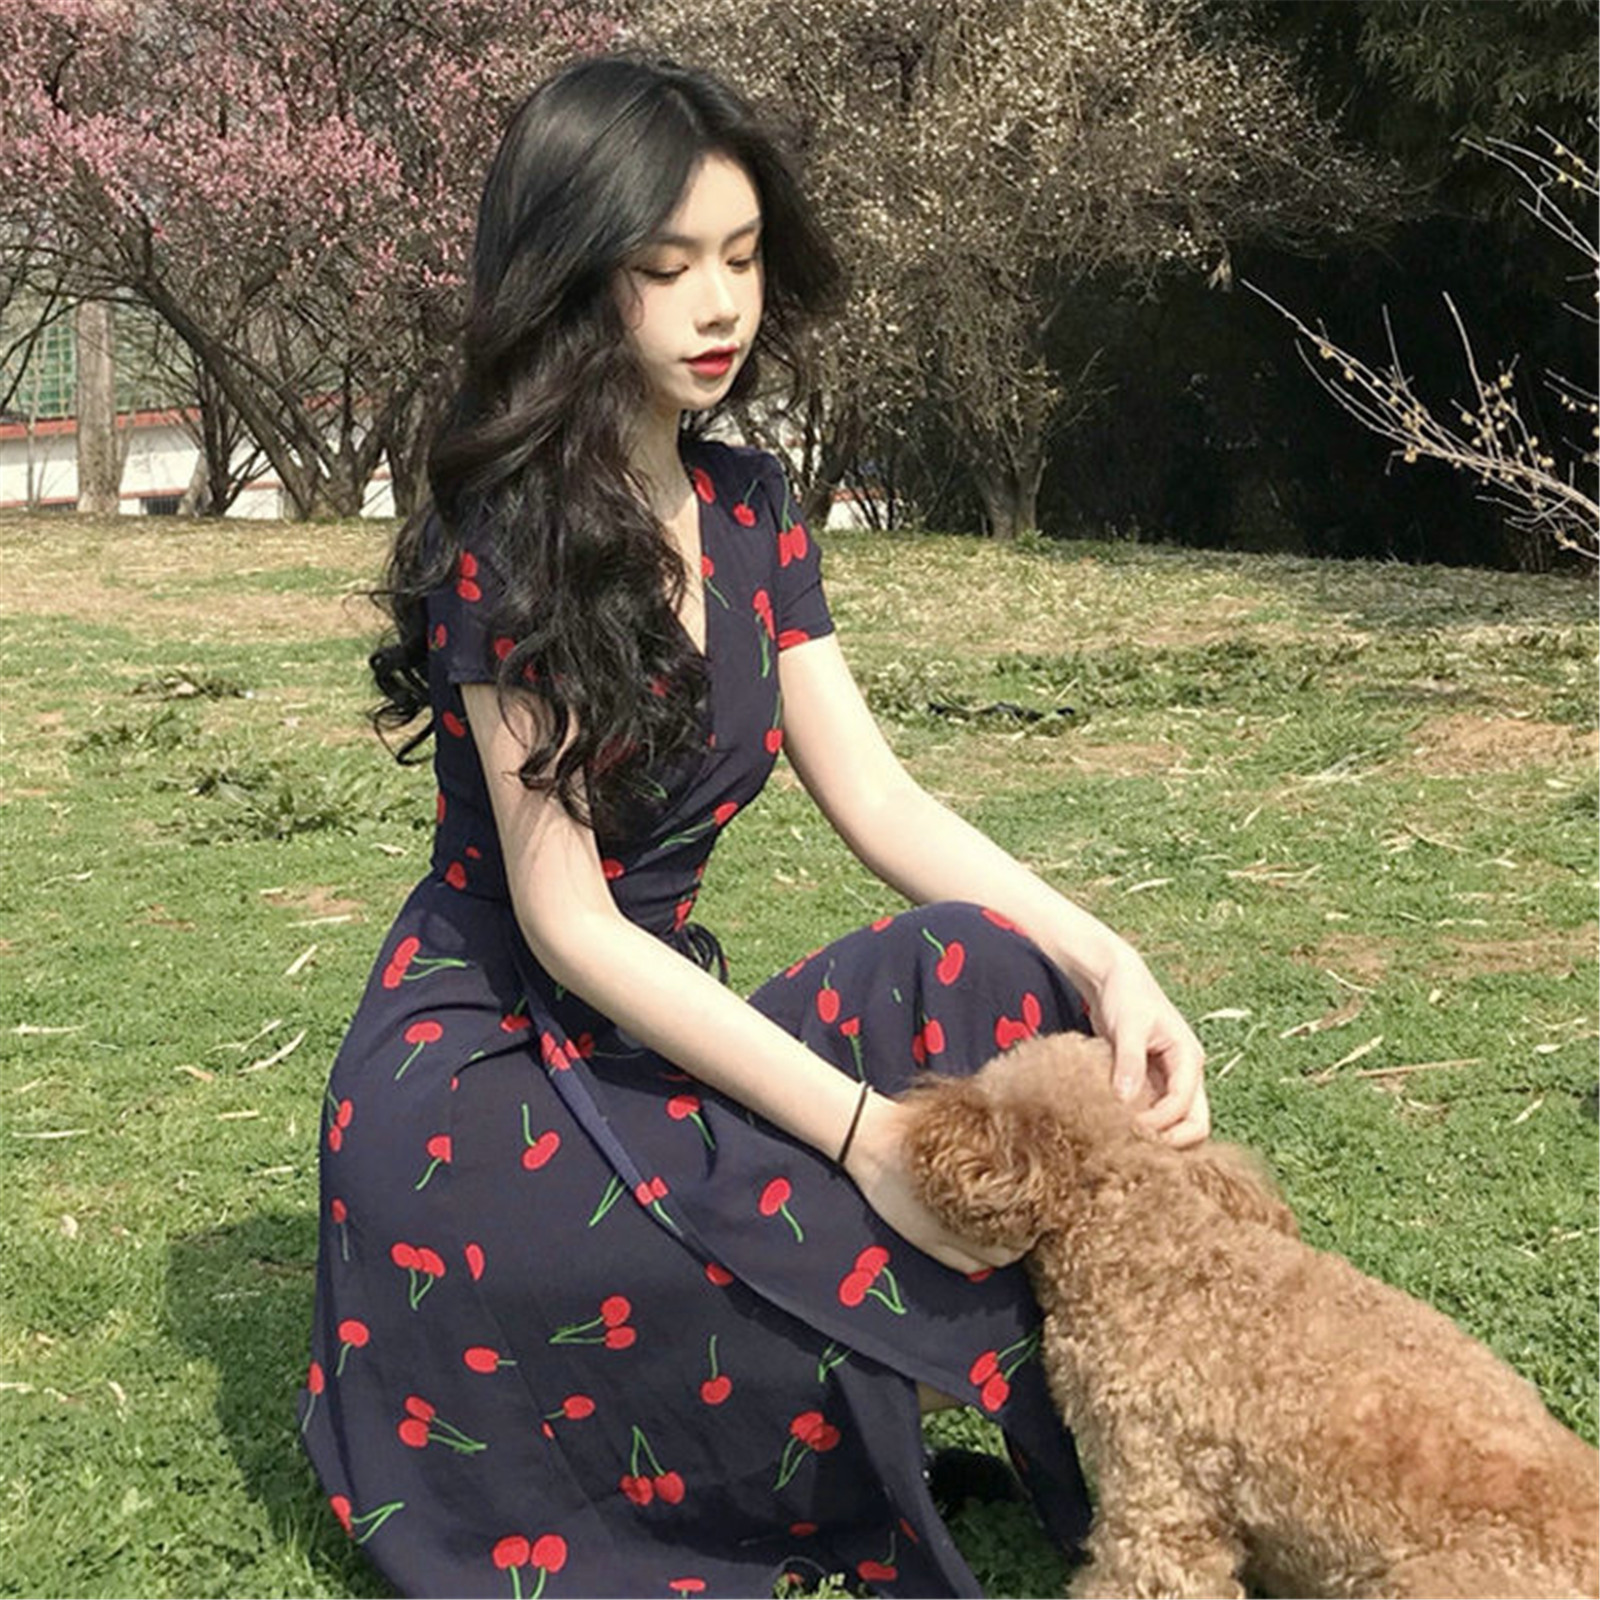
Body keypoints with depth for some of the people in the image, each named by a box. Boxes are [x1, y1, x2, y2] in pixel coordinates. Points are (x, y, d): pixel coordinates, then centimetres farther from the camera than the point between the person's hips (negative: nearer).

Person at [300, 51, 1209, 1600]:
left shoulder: (748, 507, 5)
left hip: (642, 1035, 7)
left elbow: (876, 799, 0)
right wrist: (860, 1130, -27)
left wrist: (1105, 963, -15)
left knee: (988, 965, -16)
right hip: (475, 1071, -7)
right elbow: (565, 922, -21)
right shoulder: (508, 542, -18)